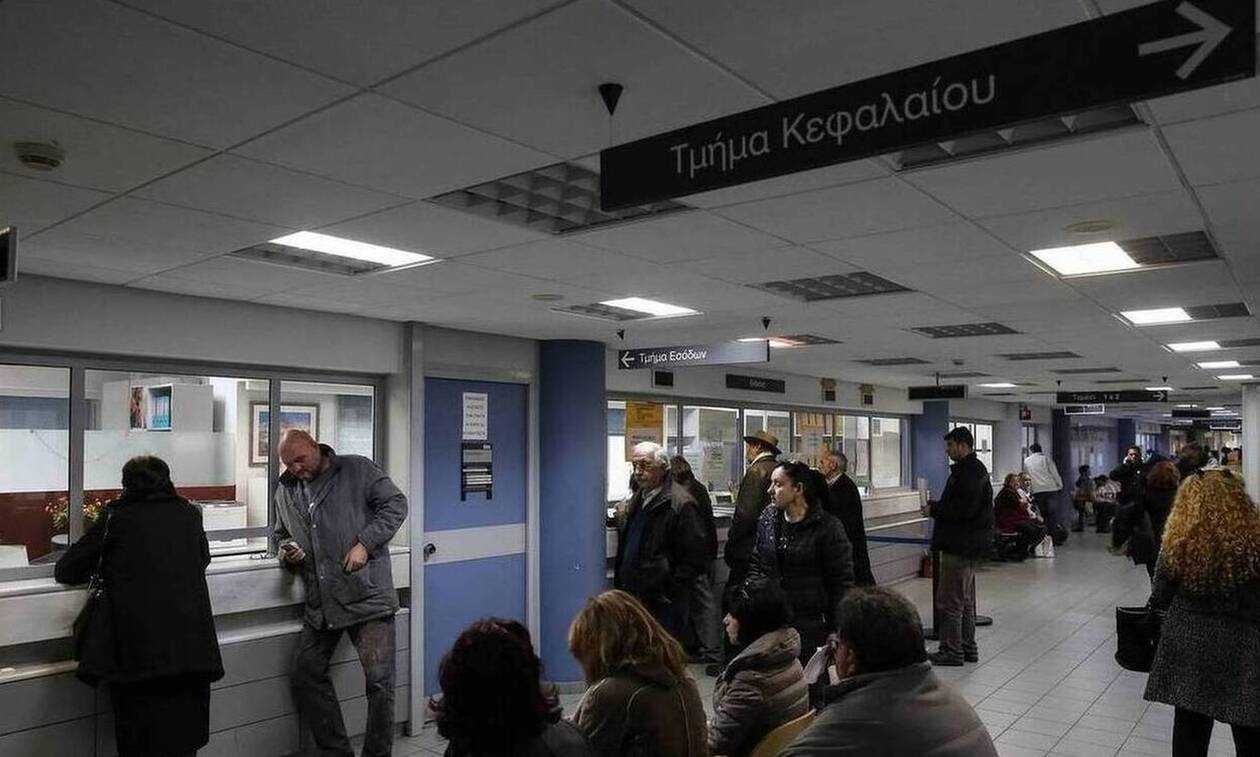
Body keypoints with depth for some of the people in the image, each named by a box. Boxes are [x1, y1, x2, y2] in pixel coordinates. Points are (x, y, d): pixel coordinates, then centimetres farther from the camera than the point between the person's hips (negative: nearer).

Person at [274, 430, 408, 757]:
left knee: (379, 682, -5)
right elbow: (282, 534, 29)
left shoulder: (357, 470, -2)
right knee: (304, 674, 9)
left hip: (368, 594, -6)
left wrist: (365, 543, -14)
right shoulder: (286, 491, 15)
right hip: (320, 604, 6)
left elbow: (395, 504, -4)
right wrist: (287, 551, 5)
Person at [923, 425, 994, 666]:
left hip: (960, 547, -11)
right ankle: (967, 647, 27)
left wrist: (935, 510, -14)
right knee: (965, 599, 18)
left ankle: (952, 651, 2)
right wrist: (938, 507, 8)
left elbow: (964, 510, -26)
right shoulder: (976, 469, 17)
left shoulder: (969, 473, -18)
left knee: (949, 601, -4)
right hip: (970, 545, 11)